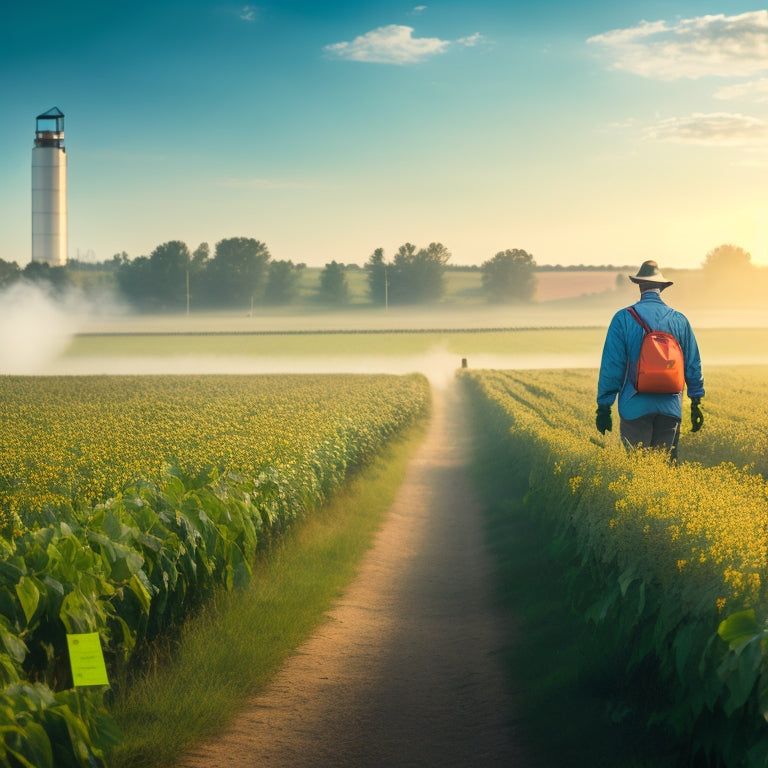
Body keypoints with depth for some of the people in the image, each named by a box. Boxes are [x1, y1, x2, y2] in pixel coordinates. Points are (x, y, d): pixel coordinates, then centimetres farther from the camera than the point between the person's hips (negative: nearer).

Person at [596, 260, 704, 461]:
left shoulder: (624, 319, -5)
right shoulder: (679, 320, 5)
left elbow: (611, 365, -6)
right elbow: (693, 366, 9)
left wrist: (604, 407, 0)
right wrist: (696, 402, 18)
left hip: (636, 408, -3)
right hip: (670, 408, 3)